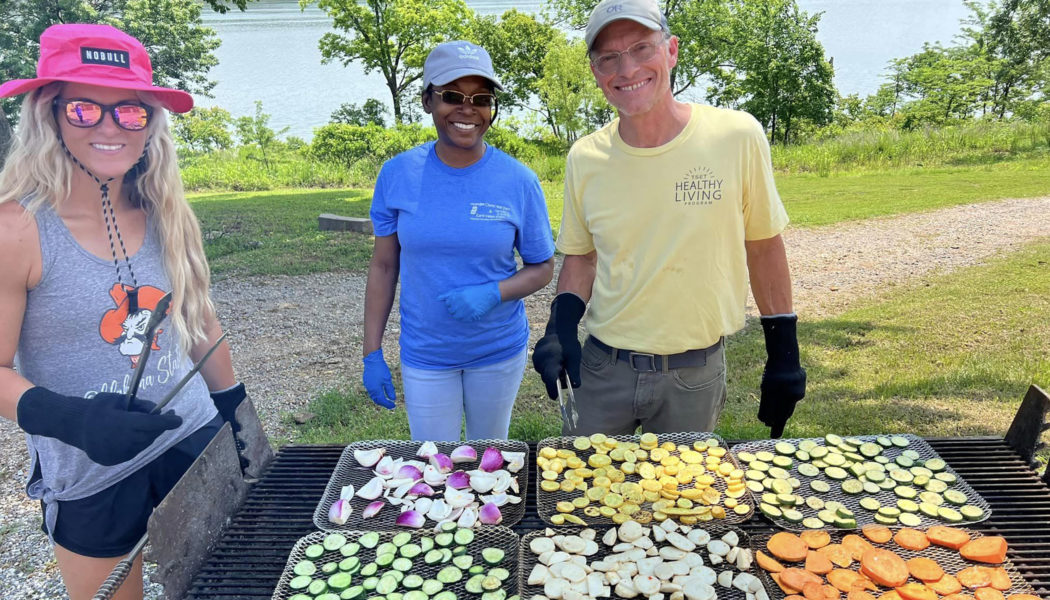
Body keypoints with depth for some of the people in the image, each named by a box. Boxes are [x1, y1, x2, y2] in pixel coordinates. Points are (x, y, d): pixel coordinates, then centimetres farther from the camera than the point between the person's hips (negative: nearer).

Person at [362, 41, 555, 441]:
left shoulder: (518, 181, -10)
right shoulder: (398, 175, -8)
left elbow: (542, 269, -2)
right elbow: (383, 266, 0)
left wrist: (492, 294, -21)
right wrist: (372, 354, -1)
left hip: (499, 351, 0)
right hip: (424, 353, 0)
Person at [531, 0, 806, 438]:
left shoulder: (737, 136, -11)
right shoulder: (584, 159, -5)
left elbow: (763, 244, 0)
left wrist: (783, 351, 2)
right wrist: (561, 327, -9)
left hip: (696, 375, -1)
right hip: (602, 368, 2)